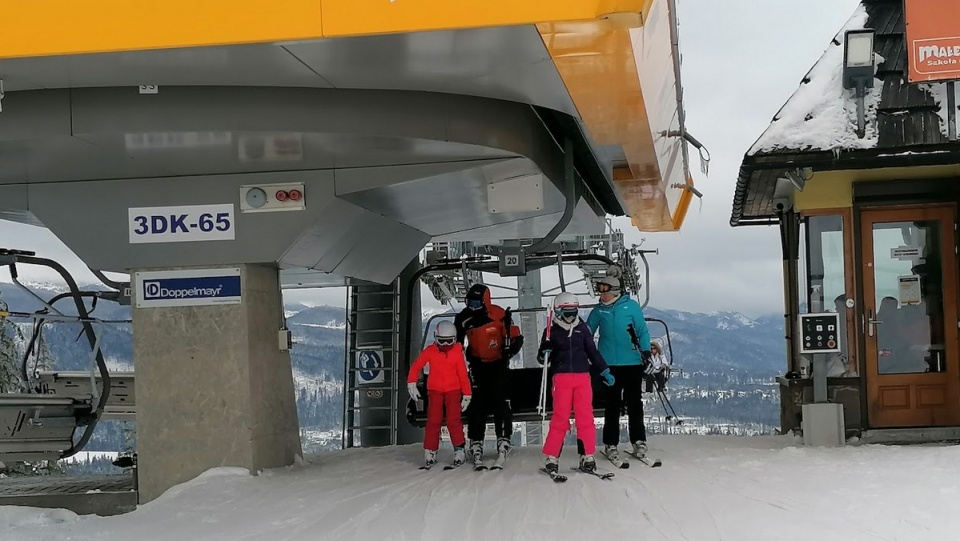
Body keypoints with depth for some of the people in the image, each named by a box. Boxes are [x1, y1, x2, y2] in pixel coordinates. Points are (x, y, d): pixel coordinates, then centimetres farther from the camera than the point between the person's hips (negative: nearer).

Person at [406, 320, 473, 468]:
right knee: (433, 420, -4)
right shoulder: (430, 351, -5)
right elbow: (416, 366, 3)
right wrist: (411, 384, -5)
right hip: (435, 390, 1)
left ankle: (459, 450, -1)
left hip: (453, 390, -1)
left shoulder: (457, 353, -6)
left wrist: (467, 395, 1)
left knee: (453, 420, -11)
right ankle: (430, 452, 1)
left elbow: (463, 374, -1)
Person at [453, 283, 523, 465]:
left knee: (501, 401, -10)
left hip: (498, 363, -3)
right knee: (477, 403, -1)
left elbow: (516, 338, -10)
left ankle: (503, 438, -1)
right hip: (477, 364, 3)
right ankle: (476, 443, 3)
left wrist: (509, 350, -24)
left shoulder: (499, 315, -18)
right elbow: (456, 342, 8)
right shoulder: (463, 318, -7)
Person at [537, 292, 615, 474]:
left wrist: (604, 371, 13)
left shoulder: (582, 329, 12)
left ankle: (588, 456, 4)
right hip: (561, 378, -2)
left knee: (585, 417, -2)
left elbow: (593, 351, 17)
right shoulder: (552, 331, 6)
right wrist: (544, 353, -16)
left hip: (583, 377, 2)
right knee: (560, 418, -6)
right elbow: (542, 357, 7)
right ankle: (551, 456, 1)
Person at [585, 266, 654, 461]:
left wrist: (647, 354, -4)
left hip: (632, 363, -1)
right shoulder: (599, 311, 4)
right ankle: (610, 444, 11)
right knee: (612, 404, 5)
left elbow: (642, 331, 1)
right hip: (609, 364, 2)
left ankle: (638, 440, 16)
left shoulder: (631, 306, -3)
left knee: (634, 402, 5)